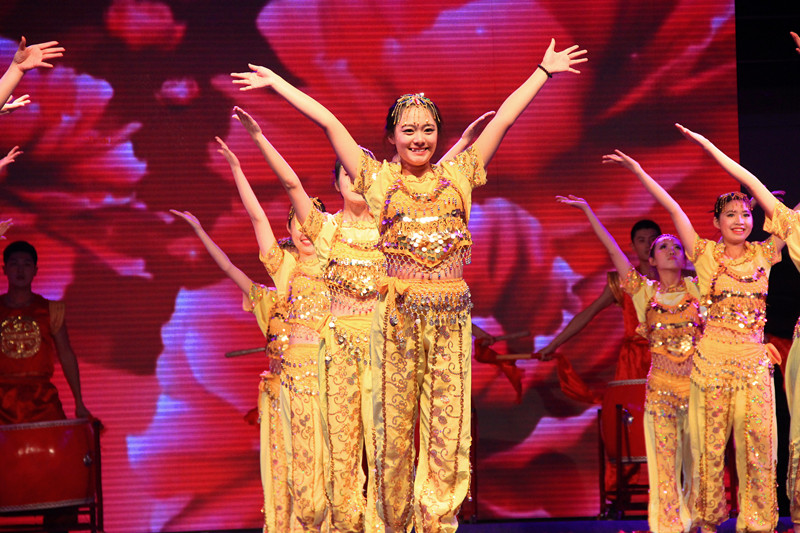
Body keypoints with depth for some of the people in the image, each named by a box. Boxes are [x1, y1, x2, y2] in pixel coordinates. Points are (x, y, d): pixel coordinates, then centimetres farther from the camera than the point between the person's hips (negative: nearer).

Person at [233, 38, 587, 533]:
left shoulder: (459, 175, 10)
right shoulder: (378, 179, 6)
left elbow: (504, 118, 13)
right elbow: (328, 121, 5)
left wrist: (544, 70, 17)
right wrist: (277, 82, 7)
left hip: (451, 315, 1)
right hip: (397, 314, -1)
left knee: (447, 430, -1)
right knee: (394, 426, 2)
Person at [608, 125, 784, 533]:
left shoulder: (763, 255, 8)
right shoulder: (705, 254, 4)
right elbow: (673, 208, -1)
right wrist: (637, 170, -5)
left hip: (754, 360, 2)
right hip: (712, 358, -2)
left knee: (757, 445, -2)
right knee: (710, 445, 1)